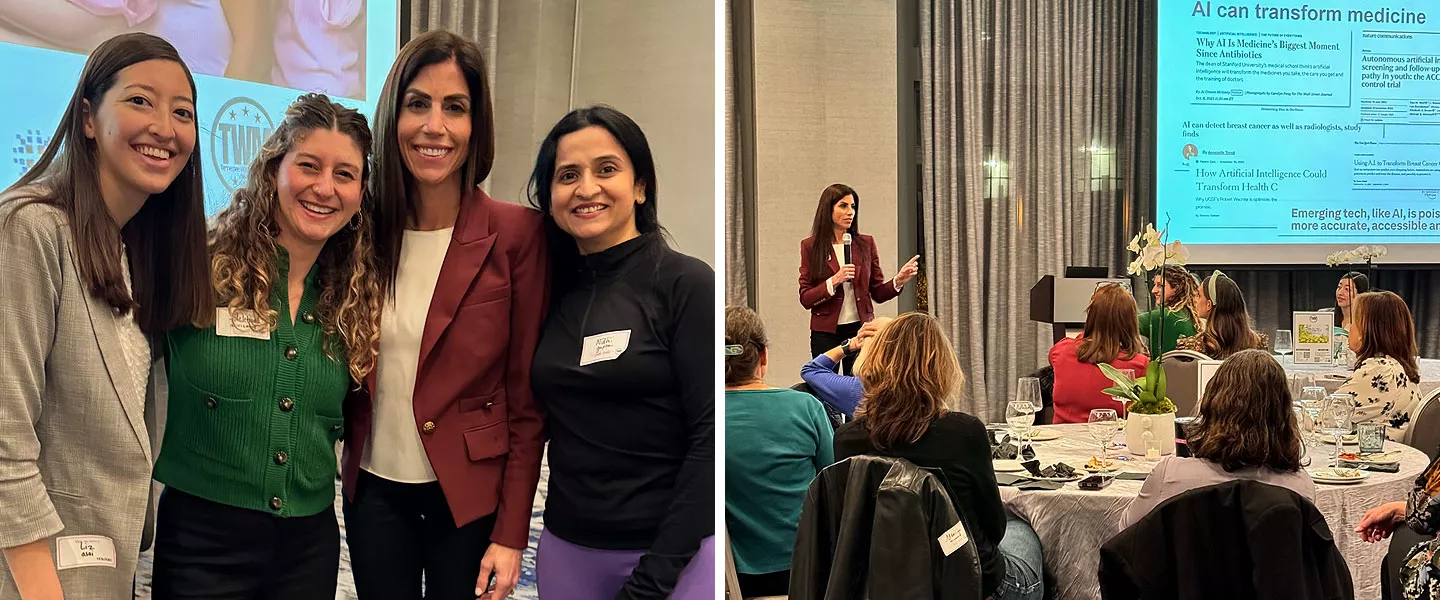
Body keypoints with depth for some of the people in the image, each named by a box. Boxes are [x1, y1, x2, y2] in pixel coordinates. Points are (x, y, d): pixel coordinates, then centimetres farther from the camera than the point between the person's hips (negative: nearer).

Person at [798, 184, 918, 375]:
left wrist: (898, 280, -10)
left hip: (860, 330, 1)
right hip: (826, 333, -1)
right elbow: (806, 299, -3)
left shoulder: (866, 244, 6)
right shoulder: (810, 246, 1)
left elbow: (878, 293, 8)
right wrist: (834, 282, -16)